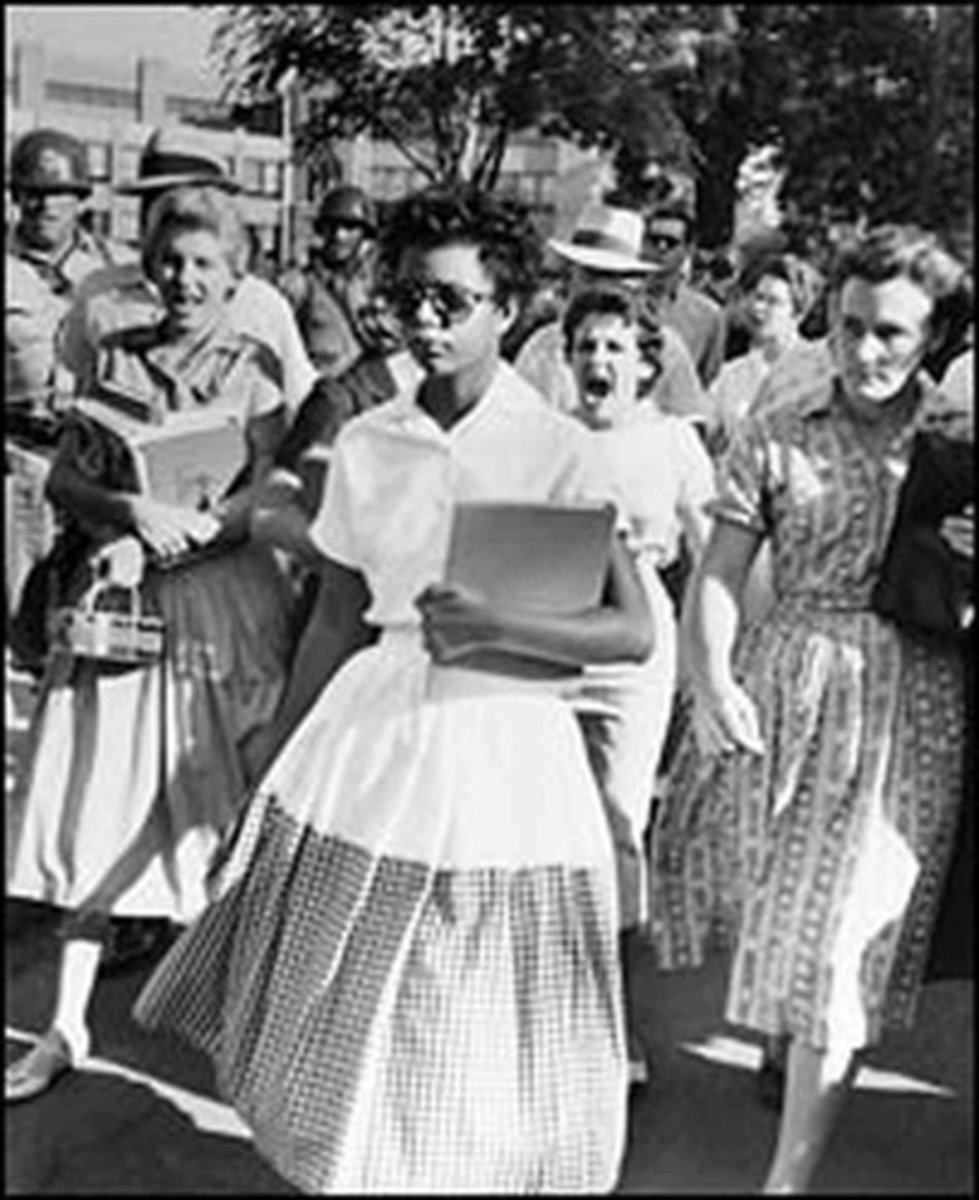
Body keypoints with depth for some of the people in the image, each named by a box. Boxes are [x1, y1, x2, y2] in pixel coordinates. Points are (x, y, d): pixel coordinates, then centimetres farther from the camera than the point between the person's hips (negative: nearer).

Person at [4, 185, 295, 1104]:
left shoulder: (254, 370, 0)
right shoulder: (115, 358, 8)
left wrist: (157, 543, -17)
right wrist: (133, 509, -16)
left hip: (216, 604, -2)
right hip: (115, 602, 3)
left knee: (215, 812, 4)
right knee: (93, 807, 4)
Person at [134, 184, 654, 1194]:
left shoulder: (556, 450, -8)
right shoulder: (366, 443, 4)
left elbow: (634, 633, -11)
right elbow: (336, 620, 11)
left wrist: (494, 626, -23)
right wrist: (275, 766, 13)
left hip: (503, 746, -3)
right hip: (372, 733, 4)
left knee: (484, 1052, 7)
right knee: (345, 1023, 12)